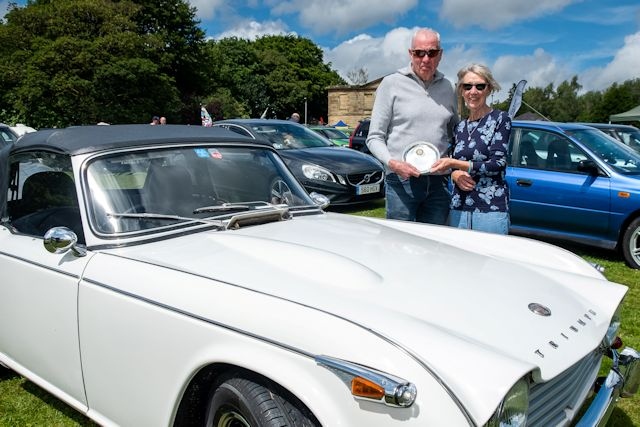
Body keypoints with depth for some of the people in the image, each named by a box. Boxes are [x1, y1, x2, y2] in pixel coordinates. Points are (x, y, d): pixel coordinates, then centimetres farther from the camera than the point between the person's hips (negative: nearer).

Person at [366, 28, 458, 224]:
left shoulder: (447, 87, 13)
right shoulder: (392, 84, 0)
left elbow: (455, 134, 22)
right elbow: (374, 137, -1)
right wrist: (392, 163, -18)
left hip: (439, 182, 4)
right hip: (401, 181, -4)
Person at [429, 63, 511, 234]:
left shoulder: (500, 119, -1)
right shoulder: (460, 127, 14)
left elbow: (497, 164, -9)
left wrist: (455, 164, -16)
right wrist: (455, 175, -5)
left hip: (491, 209, -4)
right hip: (458, 207, 5)